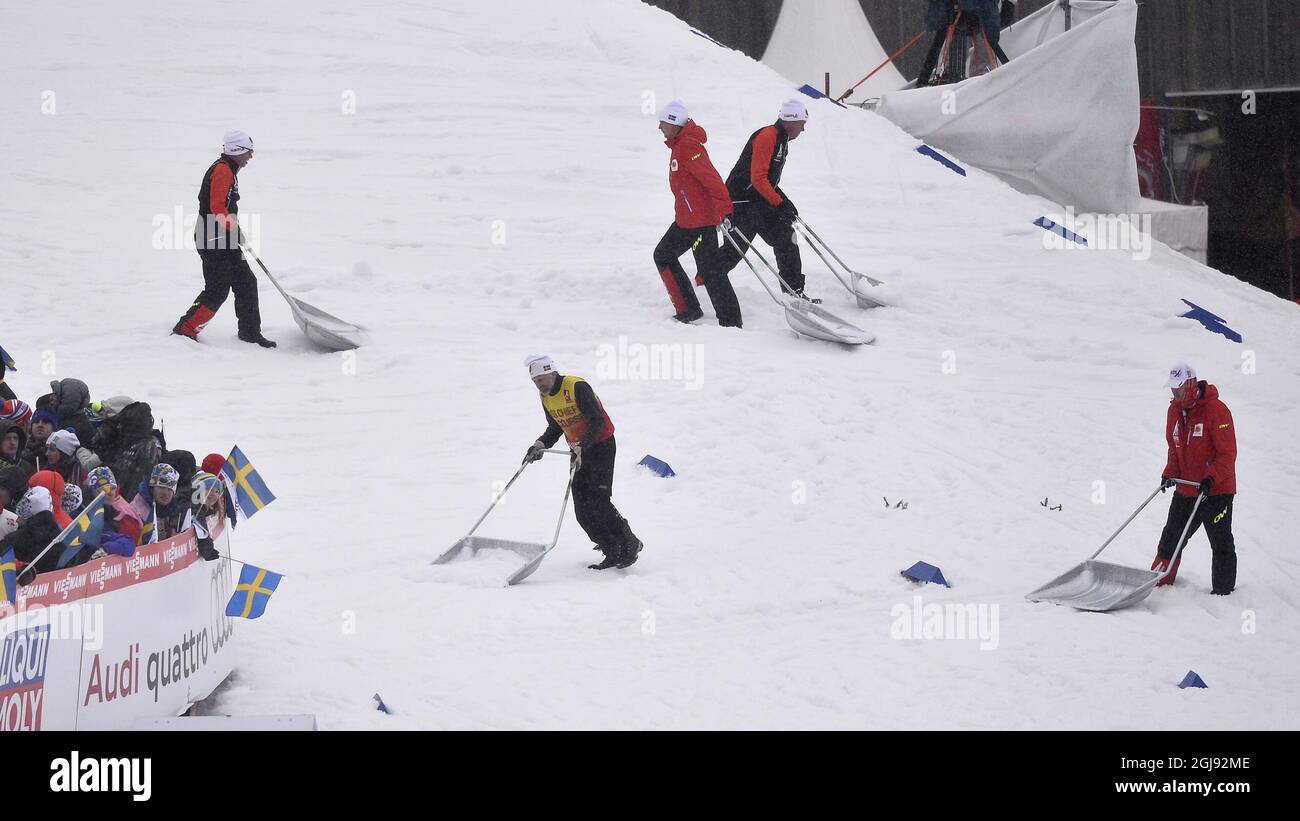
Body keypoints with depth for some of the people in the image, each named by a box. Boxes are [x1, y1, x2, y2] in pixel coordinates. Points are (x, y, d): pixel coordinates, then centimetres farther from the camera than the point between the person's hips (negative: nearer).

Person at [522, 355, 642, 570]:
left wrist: (581, 448, -37)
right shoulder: (546, 397, 4)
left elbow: (597, 422, -27)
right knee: (583, 511, 0)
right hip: (579, 451, 8)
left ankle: (630, 544, -1)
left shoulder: (577, 387, -21)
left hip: (601, 445, -8)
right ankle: (613, 554, 7)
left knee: (598, 502, -16)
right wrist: (540, 445, -1)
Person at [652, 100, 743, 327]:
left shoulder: (688, 146, -19)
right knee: (663, 255, 17)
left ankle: (731, 321, -4)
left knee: (709, 270, -8)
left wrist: (724, 209, -30)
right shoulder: (679, 144, 13)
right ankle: (687, 310, 19)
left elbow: (712, 178, -26)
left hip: (702, 220, -11)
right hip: (685, 220, 11)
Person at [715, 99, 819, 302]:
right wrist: (780, 203, -25)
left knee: (786, 240, 1)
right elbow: (758, 178, -25)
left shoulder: (781, 140, 14)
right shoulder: (767, 137, -19)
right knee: (735, 249, -4)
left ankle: (794, 291, 1)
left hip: (761, 201, 10)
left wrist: (785, 201, 13)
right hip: (742, 201, -10)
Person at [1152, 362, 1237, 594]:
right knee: (1171, 538, 9)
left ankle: (1223, 591, 13)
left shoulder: (1216, 410, -17)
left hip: (1216, 490, -6)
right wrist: (1170, 472, 0)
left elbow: (1227, 453, -17)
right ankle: (1159, 583, 18)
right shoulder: (1174, 410, 5)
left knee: (1221, 543, 4)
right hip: (1186, 489, 6)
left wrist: (1211, 479, -26)